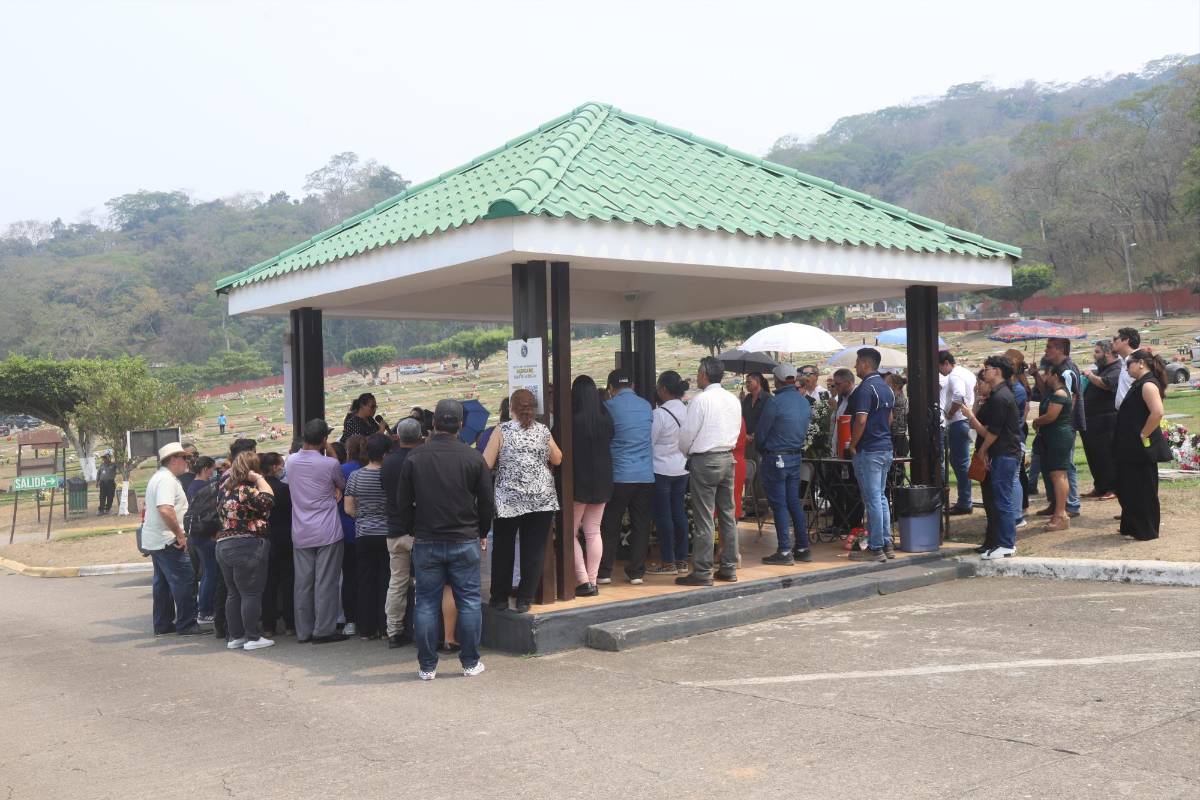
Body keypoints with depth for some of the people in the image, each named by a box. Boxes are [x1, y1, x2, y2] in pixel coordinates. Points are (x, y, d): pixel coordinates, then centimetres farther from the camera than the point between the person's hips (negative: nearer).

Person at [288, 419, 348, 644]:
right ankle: (324, 630, 1)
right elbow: (342, 485, 8)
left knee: (303, 583, 9)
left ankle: (304, 630, 14)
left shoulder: (291, 462, 3)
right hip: (327, 533, -5)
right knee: (326, 582, 0)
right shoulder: (330, 464, -10)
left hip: (300, 534, 5)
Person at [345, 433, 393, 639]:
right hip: (386, 535, -2)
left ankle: (366, 629, 12)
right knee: (386, 582, 6)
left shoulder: (355, 476, -2)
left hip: (363, 535, 2)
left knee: (365, 582, 9)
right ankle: (386, 628, 8)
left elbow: (348, 509, 0)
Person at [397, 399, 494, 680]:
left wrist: (410, 531, 16)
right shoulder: (474, 457, -5)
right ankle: (470, 662, 11)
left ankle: (427, 666, 11)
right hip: (464, 541, -1)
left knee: (426, 603, 7)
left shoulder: (414, 458, -3)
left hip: (426, 542, 1)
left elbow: (403, 502, 2)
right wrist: (482, 531, 14)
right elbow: (486, 501, 1)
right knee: (469, 601, 7)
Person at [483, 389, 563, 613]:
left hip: (509, 499, -1)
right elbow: (557, 460, 14)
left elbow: (486, 464, -6)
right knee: (534, 550, 5)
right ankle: (524, 599, 6)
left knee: (503, 549, 12)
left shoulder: (502, 431, -5)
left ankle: (500, 598, 19)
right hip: (541, 499, 1)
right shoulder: (543, 431, 3)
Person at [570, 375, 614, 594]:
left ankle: (583, 580, -5)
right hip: (602, 481, 5)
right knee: (593, 532, 12)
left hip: (578, 480, -5)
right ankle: (593, 581, 11)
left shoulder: (573, 420, -15)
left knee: (571, 533, 4)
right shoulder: (606, 418, 0)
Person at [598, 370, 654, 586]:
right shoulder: (646, 406, 9)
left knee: (610, 526, 6)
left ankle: (604, 572, 9)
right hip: (646, 476, 3)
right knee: (640, 525, 8)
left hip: (619, 476, -3)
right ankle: (637, 572, 9)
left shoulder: (609, 406, -4)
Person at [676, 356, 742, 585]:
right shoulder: (733, 400, 9)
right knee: (728, 515, 11)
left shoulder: (701, 399, -13)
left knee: (704, 519, -4)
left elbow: (687, 433, -10)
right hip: (727, 458, 7)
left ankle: (702, 572, -2)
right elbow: (736, 432, 13)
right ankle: (729, 568, 16)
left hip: (705, 462, -7)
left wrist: (686, 453, 8)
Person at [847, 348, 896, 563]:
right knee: (881, 497, 14)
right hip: (886, 448, 9)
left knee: (872, 499, -5)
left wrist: (852, 446, -12)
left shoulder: (865, 388, -16)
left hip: (868, 451, -9)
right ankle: (886, 544, 17)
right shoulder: (886, 388, 13)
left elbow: (861, 420, -22)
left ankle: (875, 548, -1)